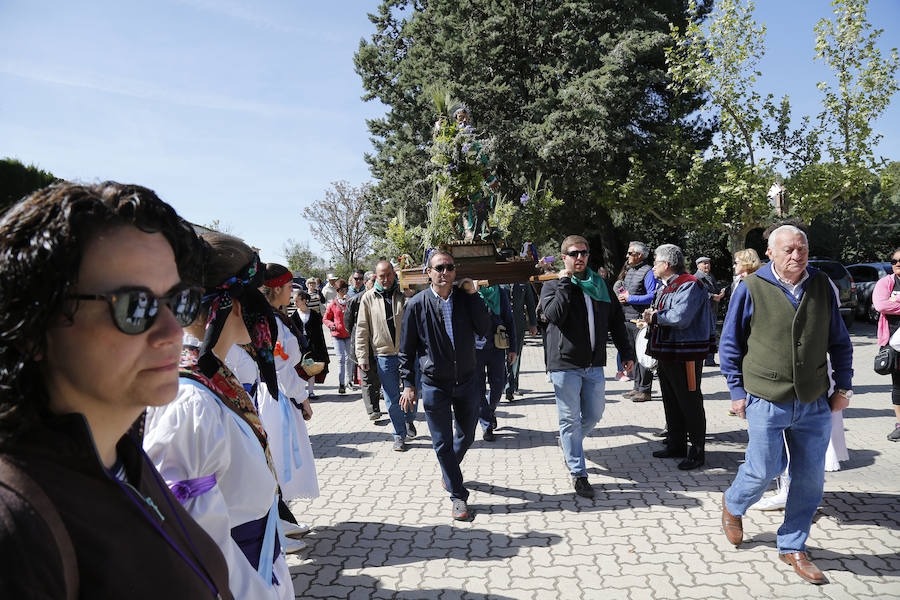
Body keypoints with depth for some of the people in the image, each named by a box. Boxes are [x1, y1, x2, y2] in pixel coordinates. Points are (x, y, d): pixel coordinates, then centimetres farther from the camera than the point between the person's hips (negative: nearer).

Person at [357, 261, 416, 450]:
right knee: (392, 399, 6)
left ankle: (409, 419, 38)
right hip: (383, 355, 0)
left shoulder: (405, 294, 1)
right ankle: (400, 435, 21)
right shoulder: (368, 298, 1)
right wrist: (362, 357, -2)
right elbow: (362, 330, 4)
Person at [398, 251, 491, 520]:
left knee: (467, 435, 18)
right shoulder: (416, 305, -7)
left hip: (466, 381, 3)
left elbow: (484, 330, -12)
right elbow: (407, 349, -1)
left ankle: (448, 469, 48)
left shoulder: (465, 299, -1)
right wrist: (408, 384, -4)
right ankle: (457, 496, 18)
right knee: (443, 443, 4)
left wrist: (473, 295, -14)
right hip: (434, 384, -3)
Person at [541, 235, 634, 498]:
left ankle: (568, 441, 40)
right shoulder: (552, 285, -1)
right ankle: (578, 473, 13)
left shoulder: (601, 286, 12)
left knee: (594, 415, 11)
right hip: (565, 363, -4)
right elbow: (555, 314, -20)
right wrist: (564, 282, -15)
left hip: (594, 364, 4)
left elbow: (616, 321, 17)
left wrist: (627, 353, 13)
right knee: (570, 419, 2)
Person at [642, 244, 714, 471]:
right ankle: (676, 445, 28)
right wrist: (653, 315, 0)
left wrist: (655, 317, -11)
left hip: (686, 356, -10)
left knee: (690, 404, -1)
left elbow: (680, 317, -26)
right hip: (666, 354, 10)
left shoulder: (689, 286, -14)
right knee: (671, 401, 16)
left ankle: (697, 452, 8)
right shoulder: (665, 287, 17)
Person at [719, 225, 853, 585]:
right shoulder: (751, 289, -5)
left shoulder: (822, 286, 3)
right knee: (765, 469, 0)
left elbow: (839, 341, 13)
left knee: (810, 477, 8)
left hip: (814, 405, 4)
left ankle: (792, 547, 26)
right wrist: (737, 392, -1)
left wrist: (843, 387, 9)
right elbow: (730, 344, 1)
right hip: (765, 401, -3)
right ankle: (733, 505, 33)